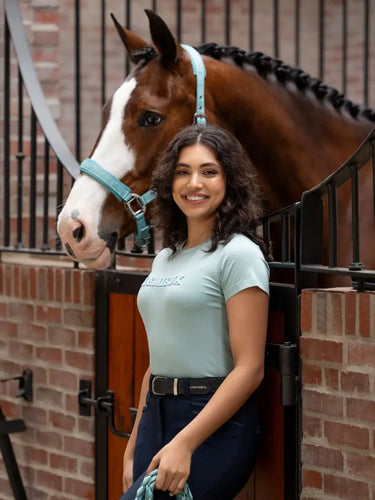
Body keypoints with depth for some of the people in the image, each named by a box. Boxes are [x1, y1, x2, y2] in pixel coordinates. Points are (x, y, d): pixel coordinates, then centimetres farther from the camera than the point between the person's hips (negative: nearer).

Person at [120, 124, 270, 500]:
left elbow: (249, 369, -15)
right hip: (155, 417, 8)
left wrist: (183, 444, -20)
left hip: (215, 427, -8)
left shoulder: (238, 254, -8)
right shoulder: (165, 258, 16)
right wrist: (134, 445, 16)